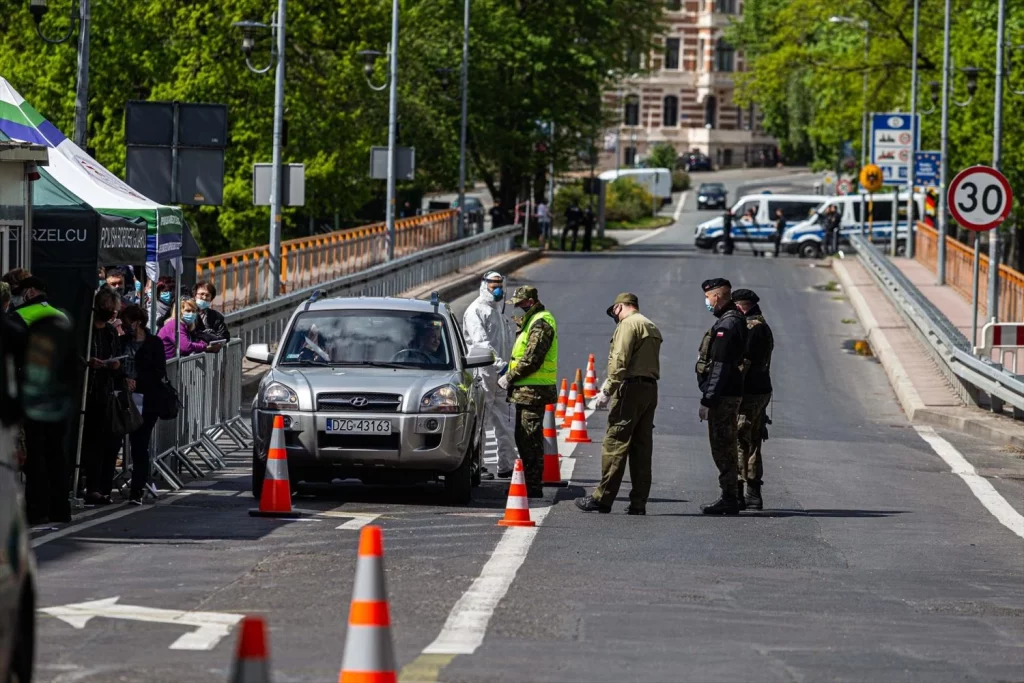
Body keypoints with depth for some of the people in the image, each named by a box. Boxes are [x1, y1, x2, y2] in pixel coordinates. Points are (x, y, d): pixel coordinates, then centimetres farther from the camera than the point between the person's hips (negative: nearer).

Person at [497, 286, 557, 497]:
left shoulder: (540, 323, -14)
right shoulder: (533, 320, 19)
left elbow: (532, 359, -21)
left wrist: (509, 378, -12)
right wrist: (510, 375, 13)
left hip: (533, 390, -11)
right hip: (527, 390, 11)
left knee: (531, 439, -8)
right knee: (523, 438, 15)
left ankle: (534, 487, -6)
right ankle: (529, 482, 22)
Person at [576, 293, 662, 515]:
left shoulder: (628, 324, -6)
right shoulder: (653, 328, 21)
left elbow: (619, 361, -16)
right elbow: (649, 363, 16)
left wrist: (607, 391, -15)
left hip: (631, 388, -9)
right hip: (651, 389, 9)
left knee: (615, 444, -7)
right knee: (642, 447, 8)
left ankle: (602, 498, -8)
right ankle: (639, 502, 7)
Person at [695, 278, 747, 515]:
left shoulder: (727, 324, -17)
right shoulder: (735, 320, 16)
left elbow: (720, 368, -22)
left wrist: (707, 400, -21)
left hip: (723, 396, -11)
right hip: (731, 394, 11)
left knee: (723, 447, -7)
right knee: (727, 447, 14)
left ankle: (728, 499, -6)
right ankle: (729, 497, 19)